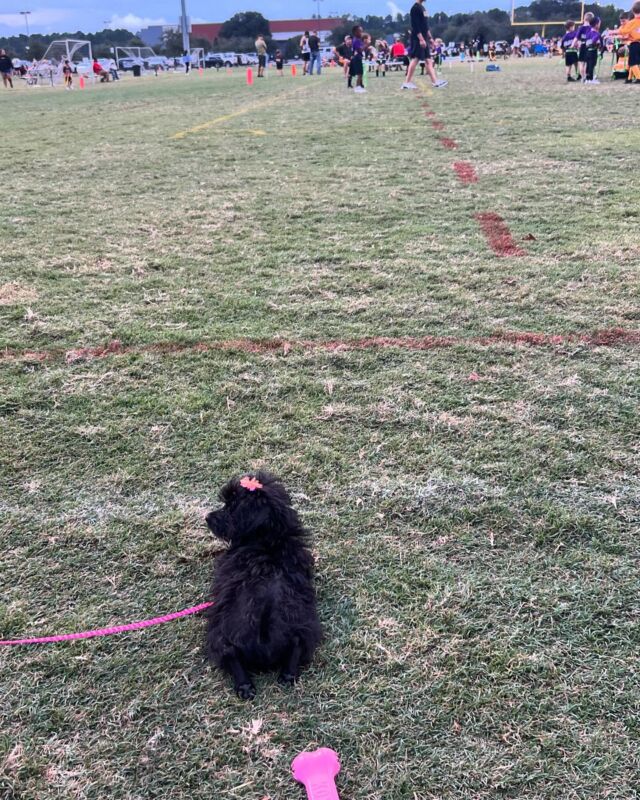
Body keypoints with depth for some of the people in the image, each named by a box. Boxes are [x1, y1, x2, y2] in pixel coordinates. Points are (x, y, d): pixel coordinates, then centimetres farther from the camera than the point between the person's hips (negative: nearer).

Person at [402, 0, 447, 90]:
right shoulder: (415, 8, -12)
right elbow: (415, 25, -19)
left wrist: (430, 37, 21)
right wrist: (421, 39, -23)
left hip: (423, 38, 10)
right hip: (418, 39, -10)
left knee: (428, 60, 7)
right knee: (415, 59, -7)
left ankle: (435, 82, 7)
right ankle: (407, 82, -3)